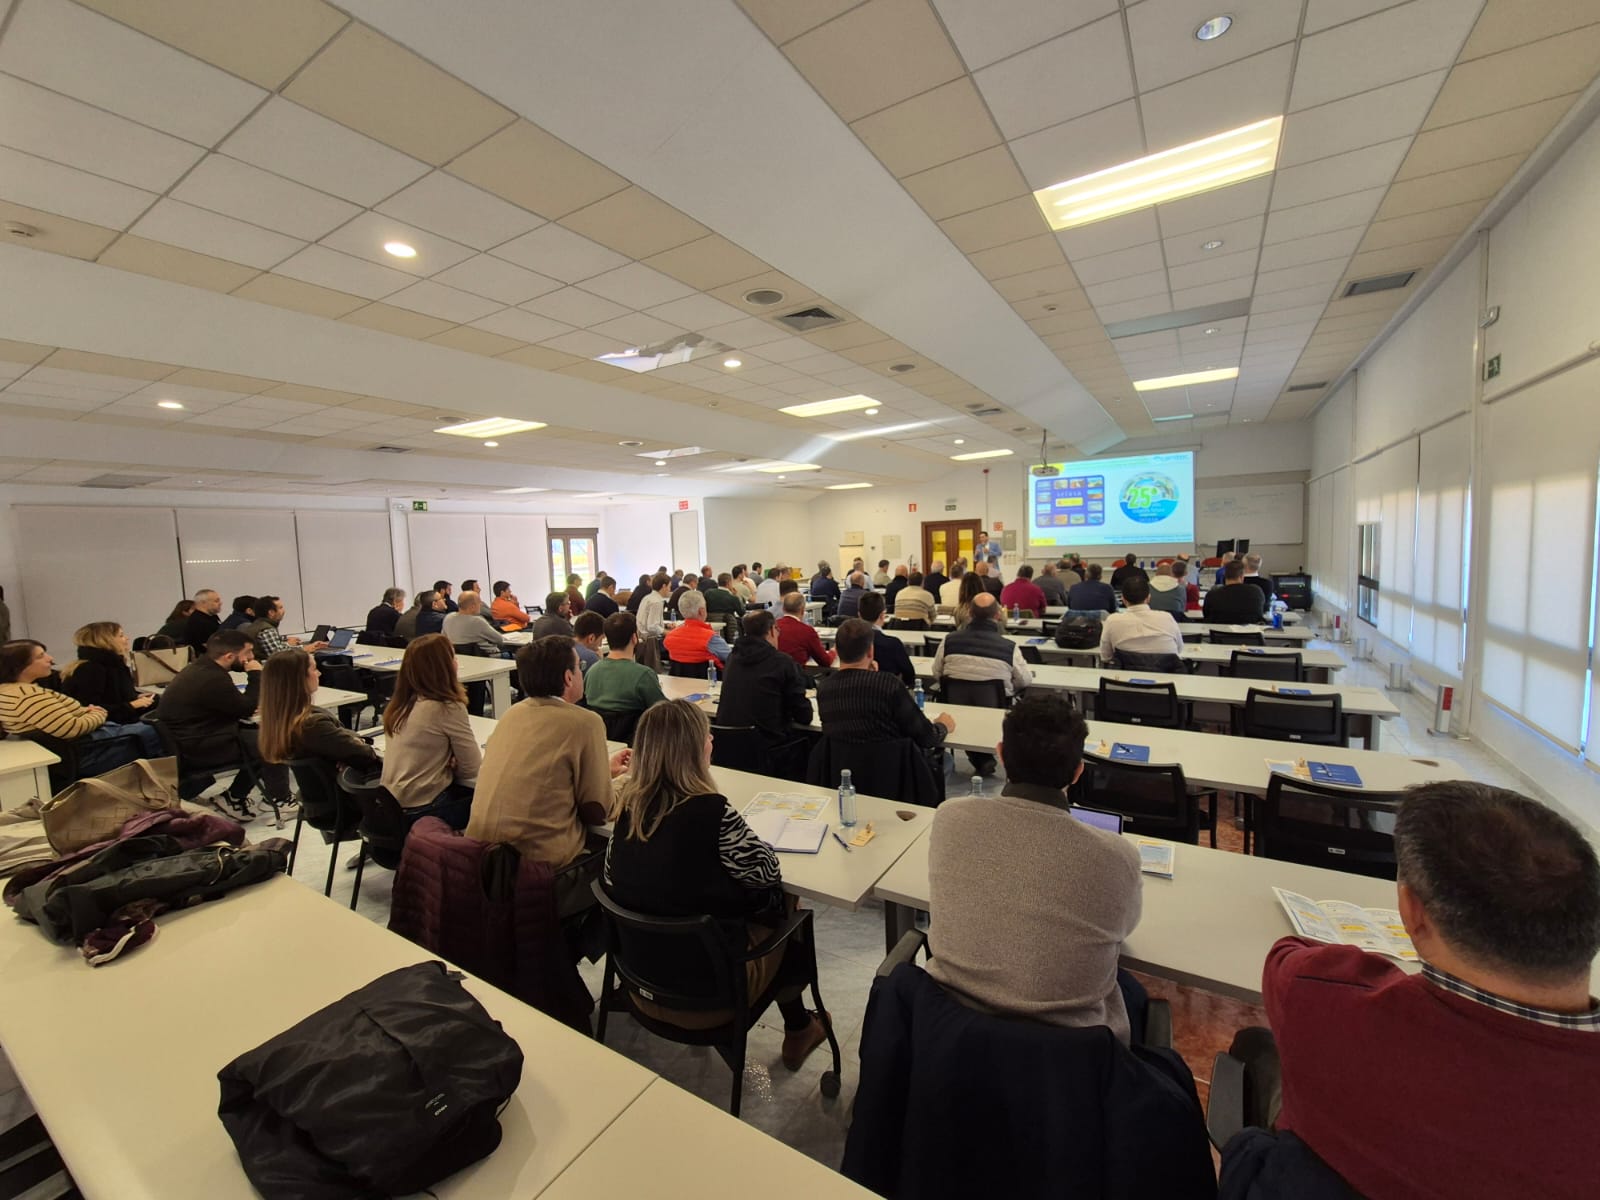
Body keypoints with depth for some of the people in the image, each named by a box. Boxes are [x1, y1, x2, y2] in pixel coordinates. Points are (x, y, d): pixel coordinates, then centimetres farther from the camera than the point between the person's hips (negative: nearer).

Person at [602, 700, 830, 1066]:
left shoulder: (630, 803, -10)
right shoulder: (711, 810, -28)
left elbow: (612, 876, 4)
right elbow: (766, 873, -16)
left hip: (641, 958, 6)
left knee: (770, 903, 24)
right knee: (787, 907, 19)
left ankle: (798, 1026, 41)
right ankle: (798, 1030, 40)